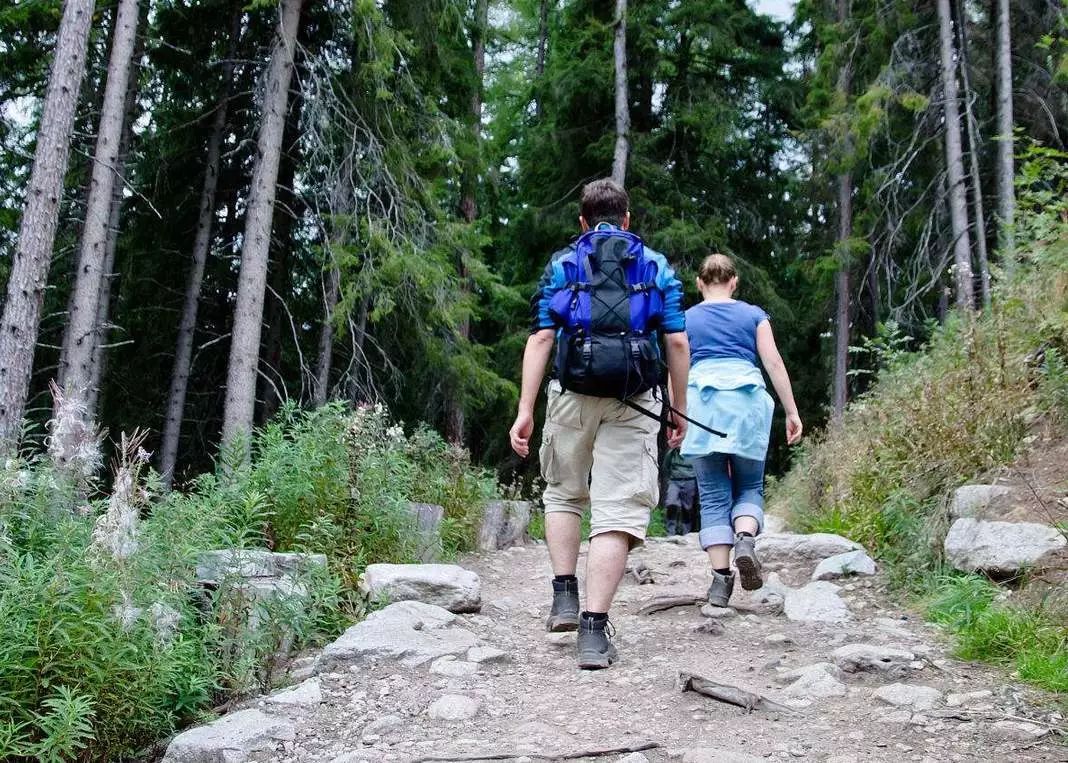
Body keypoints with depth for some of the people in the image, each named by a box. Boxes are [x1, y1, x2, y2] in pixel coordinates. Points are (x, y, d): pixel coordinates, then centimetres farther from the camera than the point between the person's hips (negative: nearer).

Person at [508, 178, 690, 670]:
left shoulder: (561, 266, 13)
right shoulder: (657, 267, 14)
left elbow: (541, 338, 2)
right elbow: (677, 342, 5)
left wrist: (525, 410, -2)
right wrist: (680, 409, 12)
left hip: (573, 395, 1)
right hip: (633, 403, 0)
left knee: (563, 494, 22)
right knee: (616, 513, -2)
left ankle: (564, 595, 12)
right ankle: (594, 629, -8)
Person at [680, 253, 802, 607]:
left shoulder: (686, 319, 15)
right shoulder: (753, 314, 14)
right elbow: (774, 362, 6)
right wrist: (791, 411, 7)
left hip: (703, 403, 0)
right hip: (747, 401, 0)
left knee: (713, 494, 3)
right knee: (749, 486, 11)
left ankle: (721, 577, -5)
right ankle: (745, 539, -19)